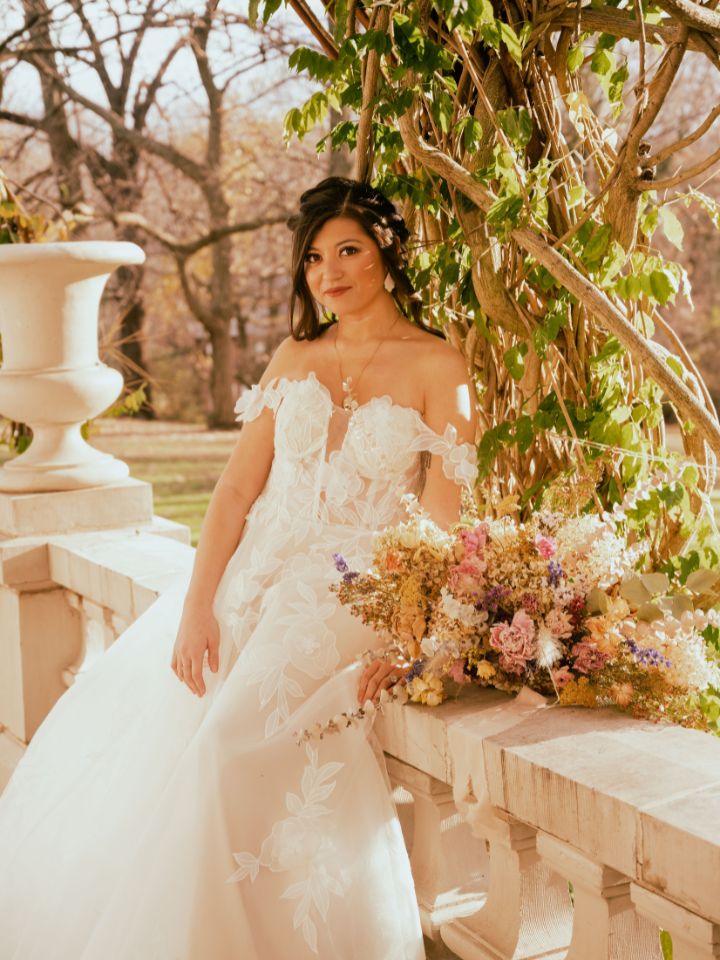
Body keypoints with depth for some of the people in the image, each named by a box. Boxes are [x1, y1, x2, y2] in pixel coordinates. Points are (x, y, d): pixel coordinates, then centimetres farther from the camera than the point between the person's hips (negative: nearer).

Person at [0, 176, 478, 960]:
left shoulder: (436, 368, -1)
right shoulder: (294, 358, 12)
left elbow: (444, 523, -6)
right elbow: (236, 490, 6)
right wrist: (195, 608, -5)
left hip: (347, 593, -5)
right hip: (250, 577, 5)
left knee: (235, 740, -26)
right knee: (120, 730, -8)